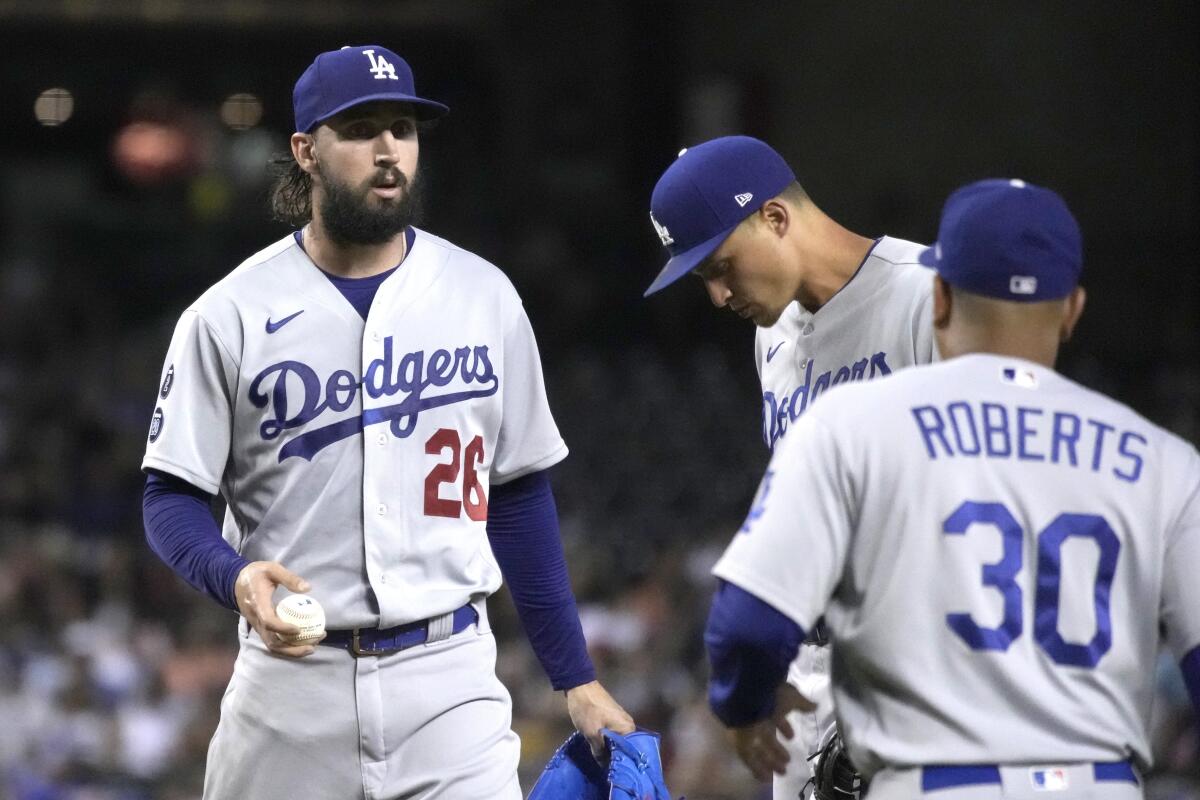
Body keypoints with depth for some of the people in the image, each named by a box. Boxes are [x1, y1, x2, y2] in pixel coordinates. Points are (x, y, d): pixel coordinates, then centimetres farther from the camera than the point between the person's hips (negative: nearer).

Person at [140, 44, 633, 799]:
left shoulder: (483, 297, 6)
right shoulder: (229, 316, -1)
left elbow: (519, 496, 12)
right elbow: (172, 498, 0)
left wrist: (577, 679, 9)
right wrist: (236, 576, -22)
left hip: (450, 676, 1)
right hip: (292, 674, -1)